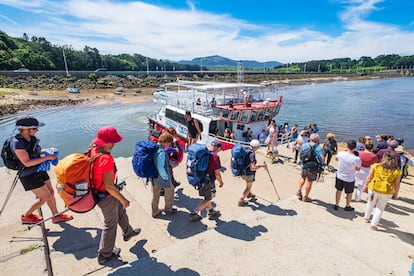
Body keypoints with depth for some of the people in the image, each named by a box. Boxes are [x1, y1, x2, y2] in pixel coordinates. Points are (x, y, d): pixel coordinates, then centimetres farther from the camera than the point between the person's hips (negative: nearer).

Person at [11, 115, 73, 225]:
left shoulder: (31, 138, -2)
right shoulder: (17, 142, -24)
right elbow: (27, 162, -27)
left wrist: (47, 150, -1)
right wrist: (47, 157, -25)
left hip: (39, 171, 7)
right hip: (29, 175, -7)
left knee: (51, 193, 13)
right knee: (46, 197, 2)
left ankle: (56, 216, 30)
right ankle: (26, 216, 26)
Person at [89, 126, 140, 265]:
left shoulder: (94, 150, -8)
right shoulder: (106, 159, -35)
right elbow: (109, 186, -31)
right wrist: (123, 199, -18)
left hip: (97, 190, 9)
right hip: (106, 196, -9)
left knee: (121, 211, 29)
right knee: (110, 224, 14)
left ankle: (128, 232, 53)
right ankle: (104, 254, 34)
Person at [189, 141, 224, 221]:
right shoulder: (215, 157, -22)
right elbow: (217, 173, -19)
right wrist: (221, 182, -1)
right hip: (207, 182, -7)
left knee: (207, 196, 26)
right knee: (208, 199, 14)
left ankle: (210, 211, 43)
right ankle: (194, 214, 15)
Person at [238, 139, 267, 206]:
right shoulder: (252, 154, -28)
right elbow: (252, 168, -31)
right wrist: (262, 166, -21)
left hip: (242, 171, 8)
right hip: (248, 174, -8)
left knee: (249, 183, 33)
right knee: (248, 187, 14)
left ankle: (249, 194, 56)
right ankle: (241, 201, 23)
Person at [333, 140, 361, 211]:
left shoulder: (341, 153, -18)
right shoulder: (357, 159, -26)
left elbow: (337, 158, 7)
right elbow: (358, 169, -9)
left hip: (339, 176, 2)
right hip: (349, 179, -2)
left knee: (339, 190, 22)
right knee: (349, 193, 21)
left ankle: (336, 205, 33)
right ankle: (347, 206, 39)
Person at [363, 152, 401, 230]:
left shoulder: (376, 166, -7)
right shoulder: (397, 171, -5)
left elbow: (369, 178, -2)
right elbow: (397, 184, 0)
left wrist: (366, 186, 11)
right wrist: (396, 193, 13)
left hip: (373, 189, 0)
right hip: (387, 192, 0)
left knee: (370, 203, 22)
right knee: (380, 207, 12)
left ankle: (366, 217, 39)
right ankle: (373, 224, 12)